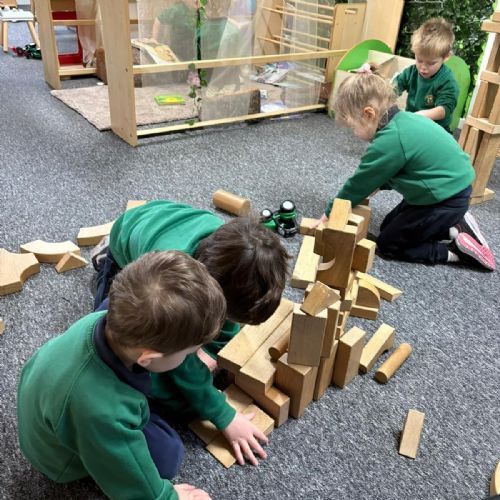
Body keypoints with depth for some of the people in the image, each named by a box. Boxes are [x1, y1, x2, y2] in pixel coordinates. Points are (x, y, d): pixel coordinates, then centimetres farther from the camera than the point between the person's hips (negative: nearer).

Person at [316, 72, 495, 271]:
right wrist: (378, 186, 4)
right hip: (451, 189, 9)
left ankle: (457, 249, 0)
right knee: (388, 226, 19)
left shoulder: (389, 141, -26)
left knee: (387, 244, 1)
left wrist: (330, 214, -4)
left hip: (446, 201, -9)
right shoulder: (404, 120, 2)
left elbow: (358, 185, -15)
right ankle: (455, 225, 13)